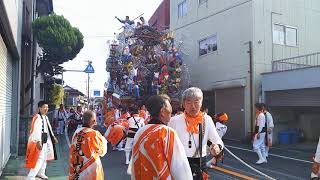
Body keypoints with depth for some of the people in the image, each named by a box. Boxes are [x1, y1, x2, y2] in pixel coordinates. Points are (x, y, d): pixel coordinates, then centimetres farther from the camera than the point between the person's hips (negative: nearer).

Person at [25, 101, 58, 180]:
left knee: (44, 157, 21)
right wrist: (38, 141, -37)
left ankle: (41, 173, 38)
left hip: (46, 140, 10)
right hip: (39, 141, -10)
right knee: (39, 158, -11)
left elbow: (49, 128, 21)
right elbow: (37, 130, -29)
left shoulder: (45, 117, 12)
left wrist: (53, 137, 24)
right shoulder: (37, 117, -19)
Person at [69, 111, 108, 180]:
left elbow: (72, 152, 6)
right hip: (91, 168, -5)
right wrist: (103, 139, 10)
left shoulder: (76, 132, -4)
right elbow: (102, 151, -4)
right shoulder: (94, 134, -19)